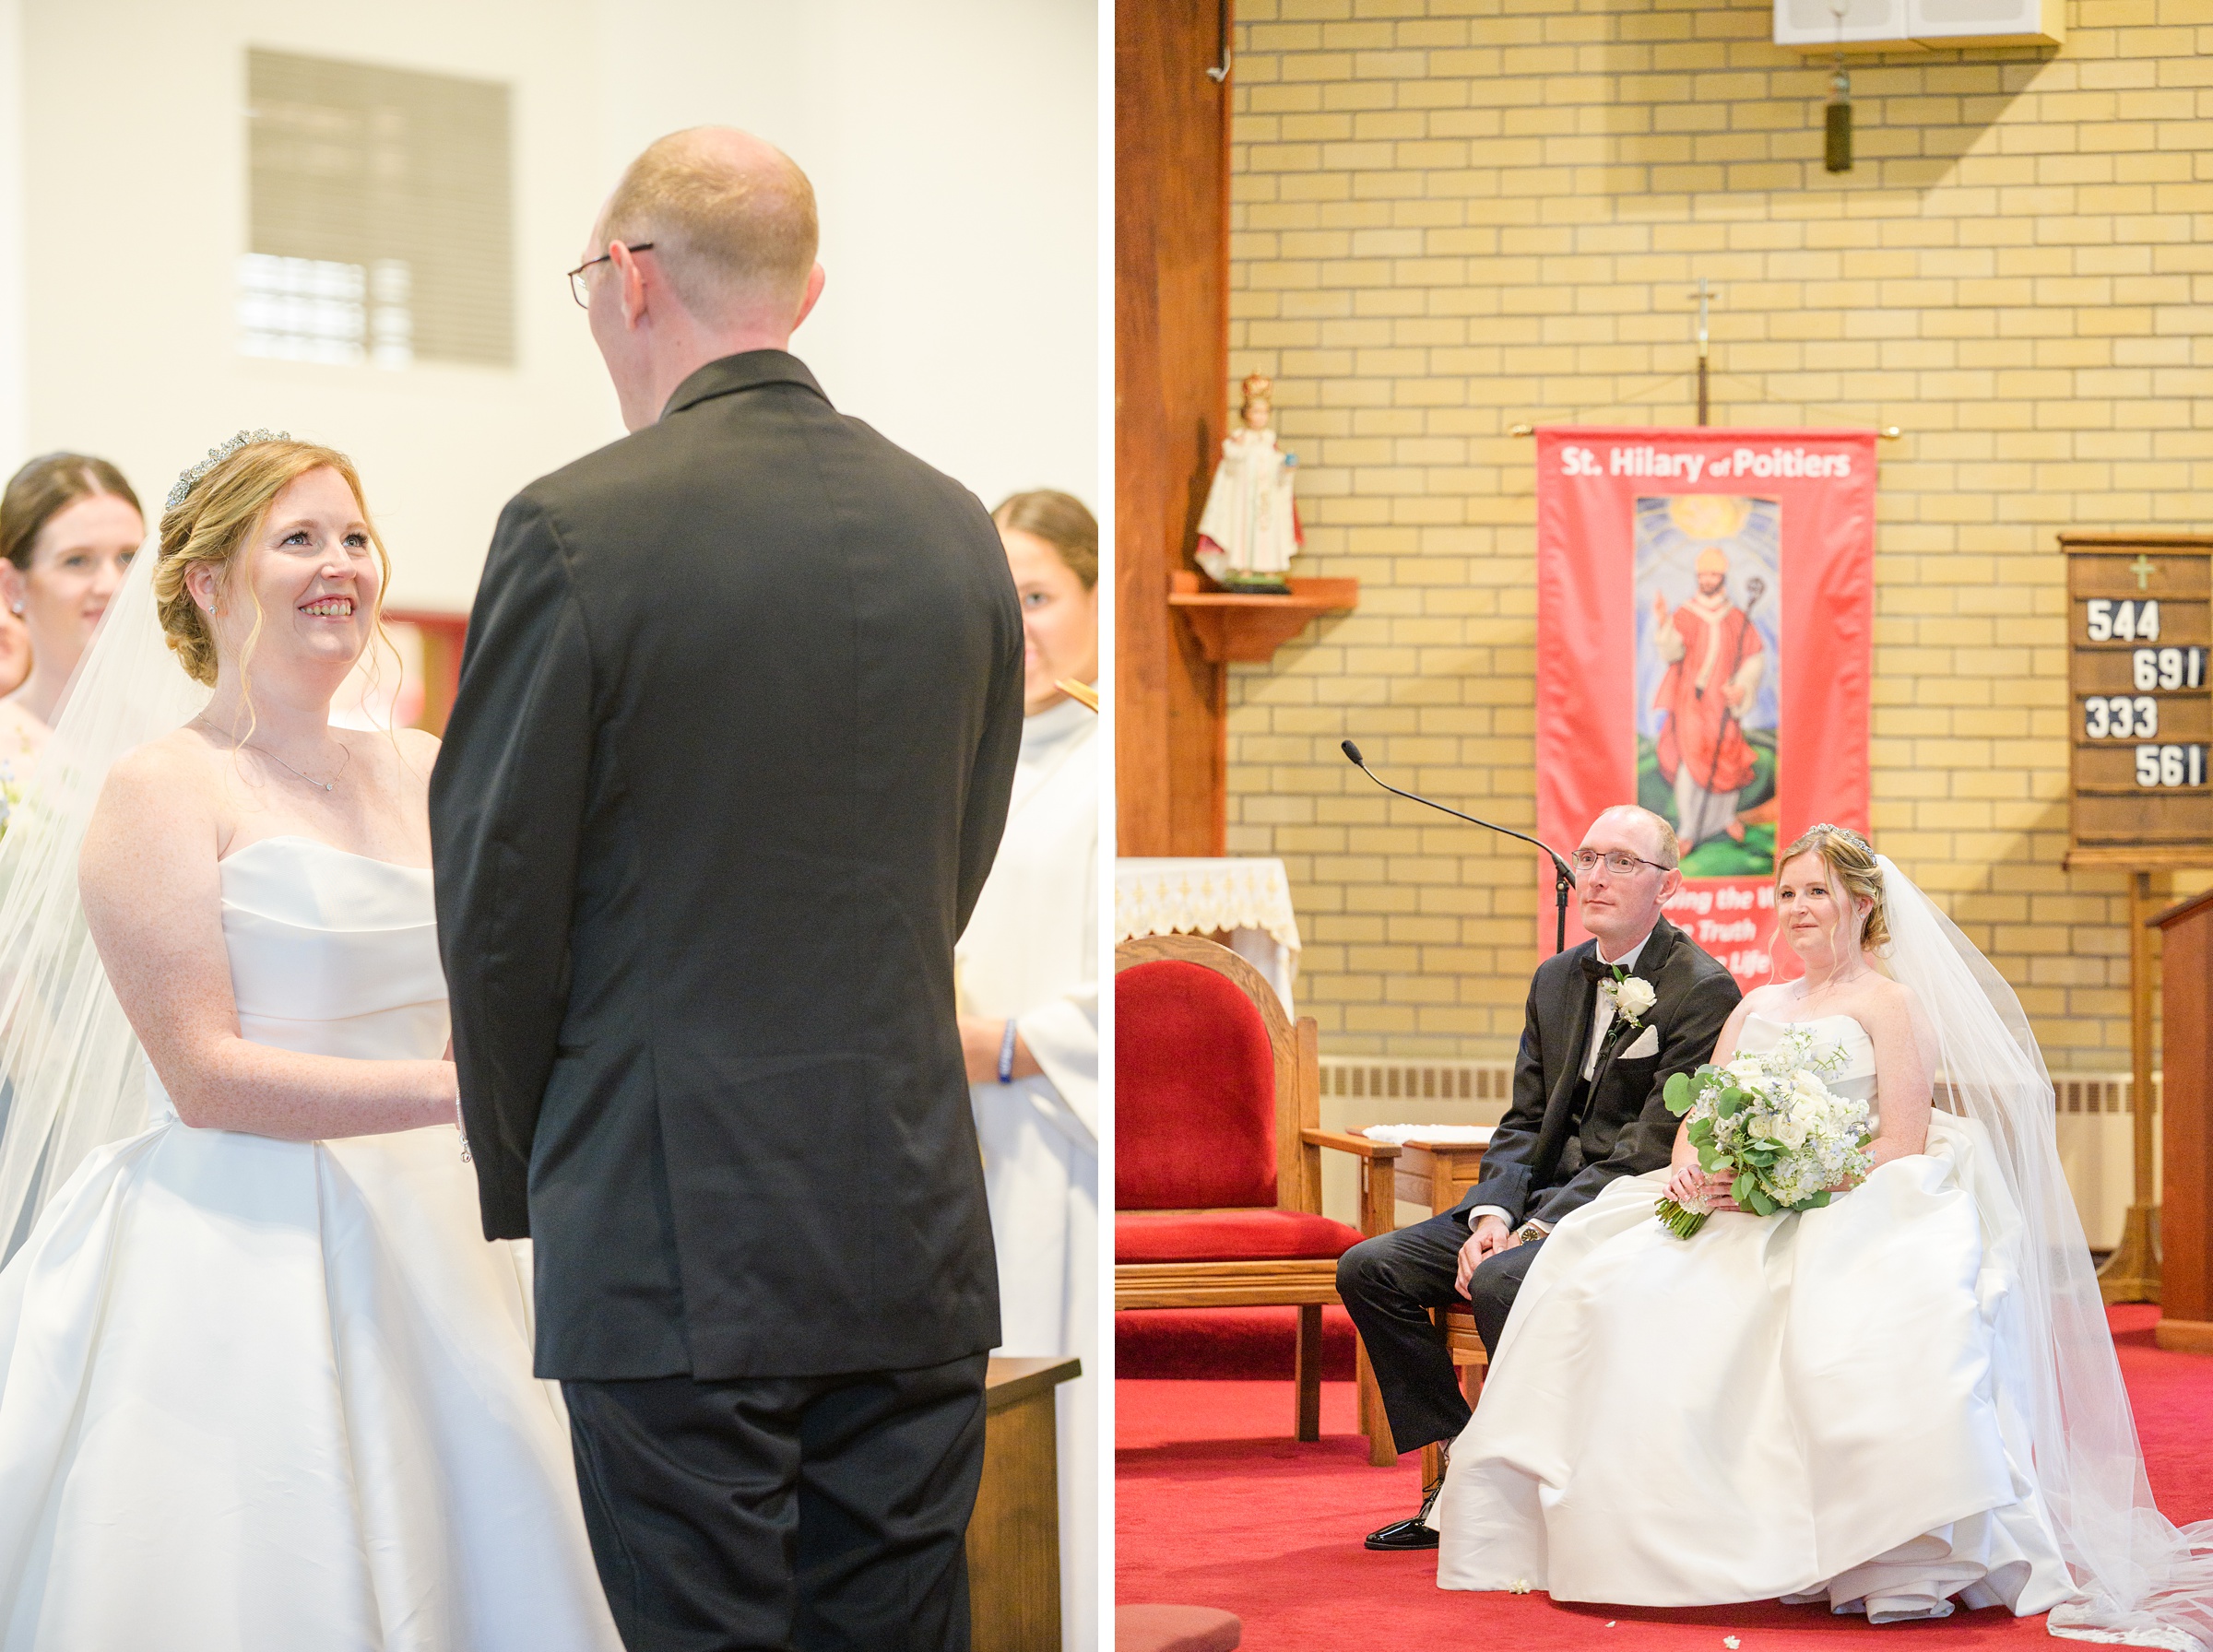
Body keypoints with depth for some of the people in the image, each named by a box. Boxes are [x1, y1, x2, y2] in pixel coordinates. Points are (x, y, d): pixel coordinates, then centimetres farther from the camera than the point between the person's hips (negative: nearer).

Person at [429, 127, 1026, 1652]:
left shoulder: (576, 530, -11)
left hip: (676, 1238, -5)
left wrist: (520, 1172, 10)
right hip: (916, 1231, 5)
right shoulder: (953, 527, 6)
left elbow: (496, 898, -5)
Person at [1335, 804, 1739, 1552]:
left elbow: (1653, 1149, -16)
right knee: (1370, 1268, -7)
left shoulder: (1703, 990, -10)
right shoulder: (1557, 979, 14)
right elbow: (1523, 1123, 13)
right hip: (1539, 1204, 8)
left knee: (1502, 1280, -34)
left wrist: (1536, 1231, -21)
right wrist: (1491, 1215, -7)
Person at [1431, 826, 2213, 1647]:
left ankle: (1897, 1556, -38)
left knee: (1836, 1317, -41)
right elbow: (1699, 1120, 19)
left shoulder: (1892, 1006, 4)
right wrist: (1692, 1171, -6)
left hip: (1854, 1218, -6)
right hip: (1743, 1221, 6)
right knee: (1610, 1284, -21)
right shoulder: (1756, 1010, 25)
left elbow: (1901, 1148, -7)